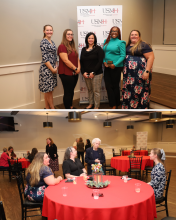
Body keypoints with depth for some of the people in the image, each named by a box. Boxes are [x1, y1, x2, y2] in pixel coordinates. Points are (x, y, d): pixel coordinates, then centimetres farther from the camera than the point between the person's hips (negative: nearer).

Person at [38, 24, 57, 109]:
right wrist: (52, 69, -14)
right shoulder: (43, 42, -12)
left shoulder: (52, 42, 13)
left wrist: (56, 67, 4)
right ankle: (52, 109, 11)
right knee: (48, 90, 1)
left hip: (52, 68, 8)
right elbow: (45, 58, -17)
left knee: (48, 90, 13)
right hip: (46, 68, -8)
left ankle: (47, 108, 21)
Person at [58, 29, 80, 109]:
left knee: (71, 91, 16)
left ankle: (70, 106, 28)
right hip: (66, 74, -8)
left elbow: (77, 58, 16)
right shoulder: (62, 46, -11)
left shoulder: (73, 47, 16)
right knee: (67, 92, 0)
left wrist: (78, 68, -2)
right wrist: (75, 68, -14)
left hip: (74, 73, 8)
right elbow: (66, 60, -19)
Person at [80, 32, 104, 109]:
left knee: (96, 91, -1)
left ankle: (96, 106, 9)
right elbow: (81, 62, 12)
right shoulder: (83, 49, 13)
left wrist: (93, 72, -14)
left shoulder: (98, 49, -3)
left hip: (96, 74, -5)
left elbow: (100, 62, -10)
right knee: (89, 90, 13)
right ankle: (91, 104, 28)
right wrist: (83, 72, -2)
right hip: (86, 74, 5)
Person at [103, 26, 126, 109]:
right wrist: (104, 61, -5)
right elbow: (103, 53, 12)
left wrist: (115, 64, -18)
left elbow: (123, 55, -10)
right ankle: (112, 104, 12)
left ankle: (116, 105, 18)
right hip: (107, 67, 5)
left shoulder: (120, 43, -4)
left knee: (115, 86, 5)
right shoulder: (106, 41, 11)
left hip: (116, 67, -5)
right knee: (108, 86, 2)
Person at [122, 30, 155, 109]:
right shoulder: (128, 45, 14)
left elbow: (151, 57, -13)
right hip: (129, 74, 7)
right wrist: (124, 69, 11)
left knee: (140, 91, -3)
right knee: (129, 90, 11)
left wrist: (147, 71, -20)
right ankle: (129, 106, 24)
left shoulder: (143, 45, -8)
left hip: (140, 73, -7)